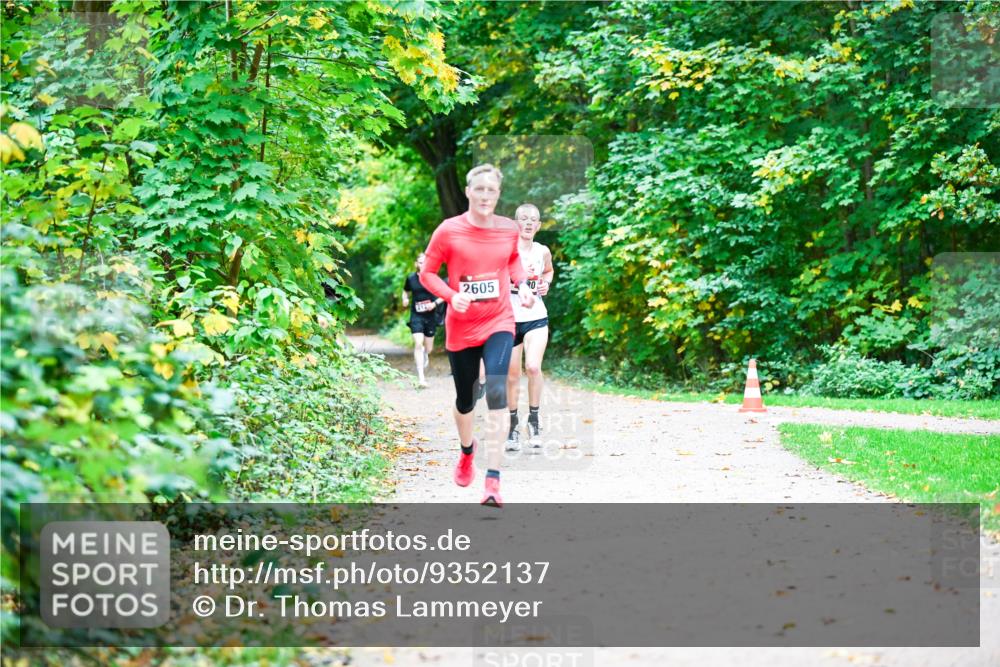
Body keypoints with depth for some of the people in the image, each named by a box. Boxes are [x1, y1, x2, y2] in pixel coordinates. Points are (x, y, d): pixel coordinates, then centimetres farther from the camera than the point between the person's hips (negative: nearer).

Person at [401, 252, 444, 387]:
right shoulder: (411, 278, 0)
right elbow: (405, 291, 18)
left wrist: (435, 303, -15)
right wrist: (405, 299, -4)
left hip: (430, 316, 0)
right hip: (416, 316, 0)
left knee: (428, 348, 10)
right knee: (418, 344, -15)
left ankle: (425, 353, 50)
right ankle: (421, 377, -13)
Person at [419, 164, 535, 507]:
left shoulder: (508, 229, -1)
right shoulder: (449, 231, -10)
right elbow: (427, 273, -3)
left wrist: (522, 284, 0)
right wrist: (451, 296, -20)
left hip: (499, 324, 0)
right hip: (461, 328, 0)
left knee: (496, 392, -20)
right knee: (465, 400, 13)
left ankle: (493, 482, -23)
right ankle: (467, 452, 48)